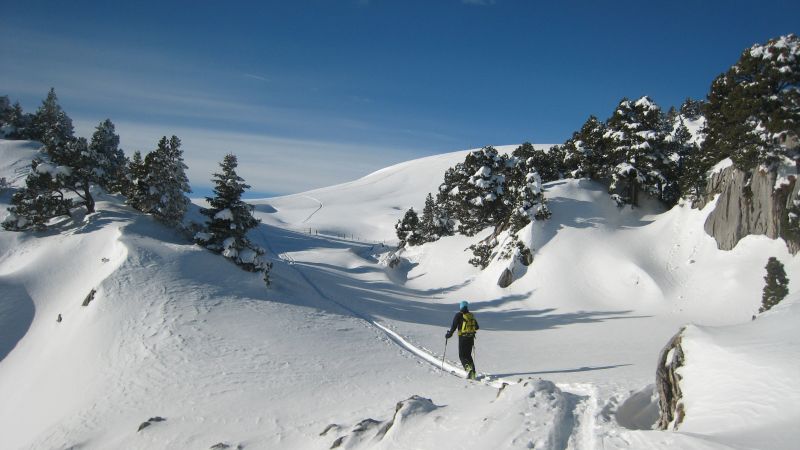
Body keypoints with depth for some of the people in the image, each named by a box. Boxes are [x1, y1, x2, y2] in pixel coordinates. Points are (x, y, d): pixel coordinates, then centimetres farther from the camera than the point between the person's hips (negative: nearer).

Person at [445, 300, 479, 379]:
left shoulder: (459, 315, -6)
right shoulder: (471, 315, 10)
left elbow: (454, 326, -12)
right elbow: (476, 327, 15)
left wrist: (449, 334, -1)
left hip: (463, 337, -5)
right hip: (471, 337, 5)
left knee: (462, 355, 1)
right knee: (468, 355, 15)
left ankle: (468, 368, -23)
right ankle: (472, 373, 9)